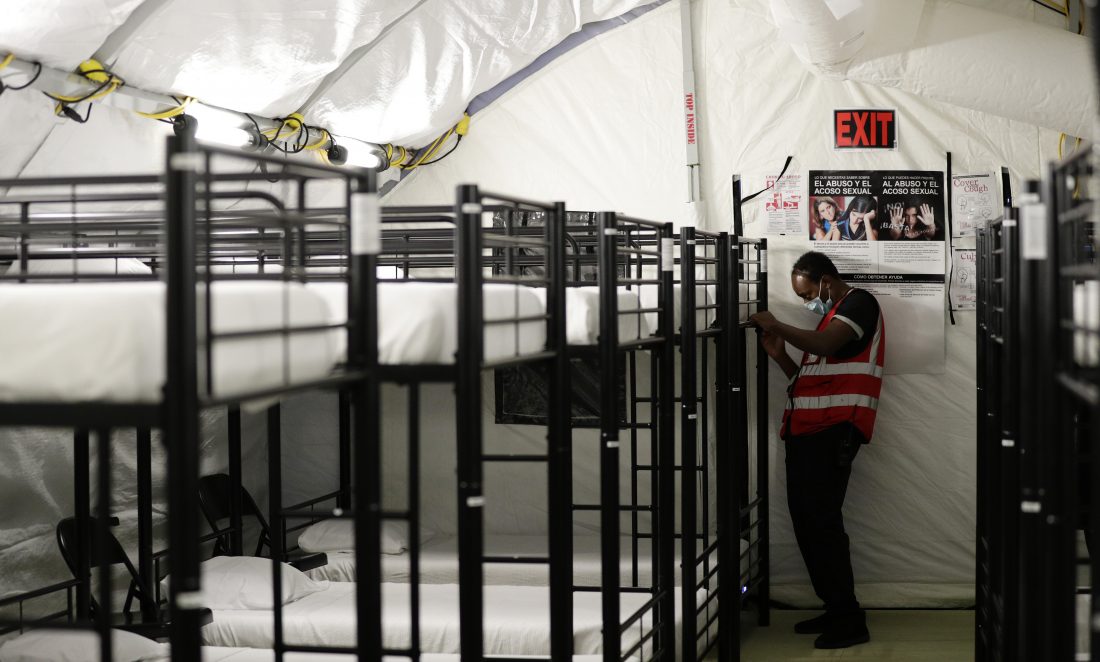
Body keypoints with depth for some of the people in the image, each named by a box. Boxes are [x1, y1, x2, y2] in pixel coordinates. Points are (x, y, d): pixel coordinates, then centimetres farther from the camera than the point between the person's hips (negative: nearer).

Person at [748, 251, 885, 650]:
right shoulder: (830, 317, 26)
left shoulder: (859, 303, -2)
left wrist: (775, 326, -9)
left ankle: (850, 620, -8)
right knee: (805, 520, 6)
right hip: (807, 430, 10)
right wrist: (780, 357, 10)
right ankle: (835, 610, 13)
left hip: (834, 431, -10)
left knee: (821, 520, -13)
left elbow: (825, 345, -21)